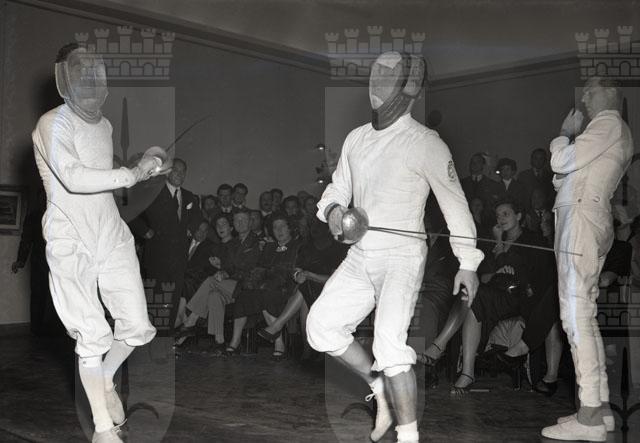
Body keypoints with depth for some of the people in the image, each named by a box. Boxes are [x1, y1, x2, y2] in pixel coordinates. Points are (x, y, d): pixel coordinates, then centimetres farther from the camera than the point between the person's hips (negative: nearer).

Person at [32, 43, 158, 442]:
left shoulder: (104, 124, 11)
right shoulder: (53, 124, -11)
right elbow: (73, 178, -25)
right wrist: (132, 175, -23)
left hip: (111, 236, 6)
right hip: (71, 242, -6)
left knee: (138, 329, 3)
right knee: (93, 338, -2)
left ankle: (106, 379, 33)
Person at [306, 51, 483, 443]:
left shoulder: (426, 142, -13)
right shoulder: (357, 138, 7)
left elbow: (454, 201, -6)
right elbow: (339, 188, 15)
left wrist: (469, 264, -4)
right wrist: (333, 209, -11)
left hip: (402, 258, -7)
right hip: (359, 258, 7)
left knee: (388, 343, -24)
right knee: (321, 327, -1)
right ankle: (383, 391, 18)